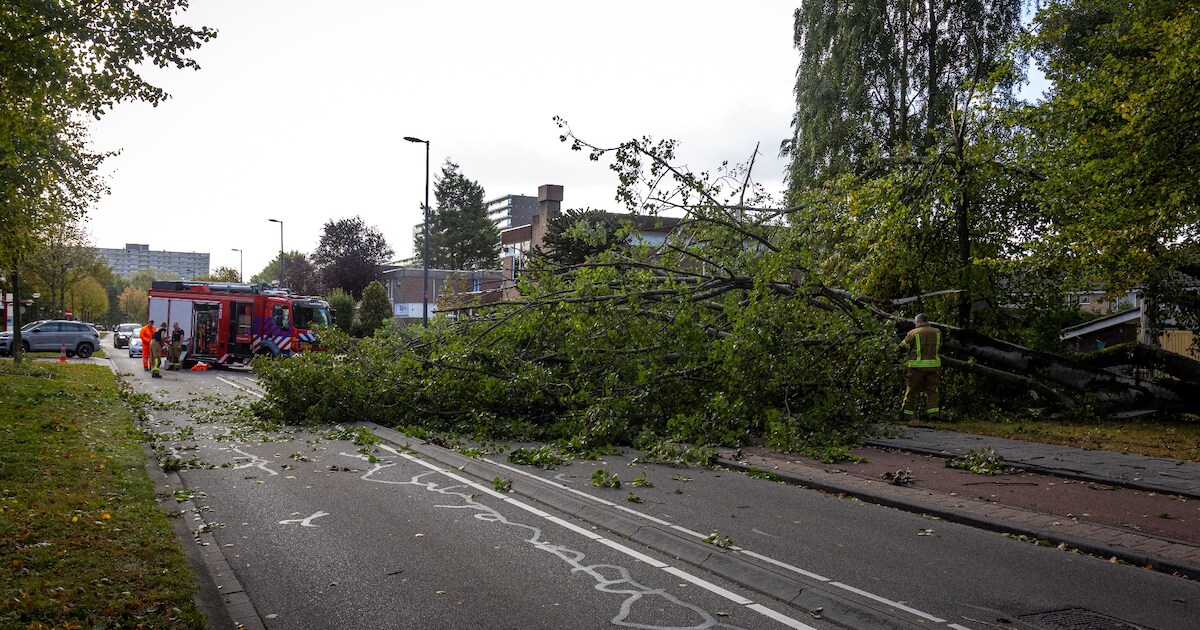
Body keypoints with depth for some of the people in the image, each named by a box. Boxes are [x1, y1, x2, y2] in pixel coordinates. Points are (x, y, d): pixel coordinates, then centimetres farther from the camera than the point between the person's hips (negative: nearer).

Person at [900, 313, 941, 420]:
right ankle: (934, 414, -3)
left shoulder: (913, 333, -4)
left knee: (911, 391, 5)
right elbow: (939, 347, 17)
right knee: (932, 390, 9)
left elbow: (903, 347, 1)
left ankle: (906, 416, 8)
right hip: (933, 365, 3)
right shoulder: (937, 332, 7)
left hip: (917, 365, -3)